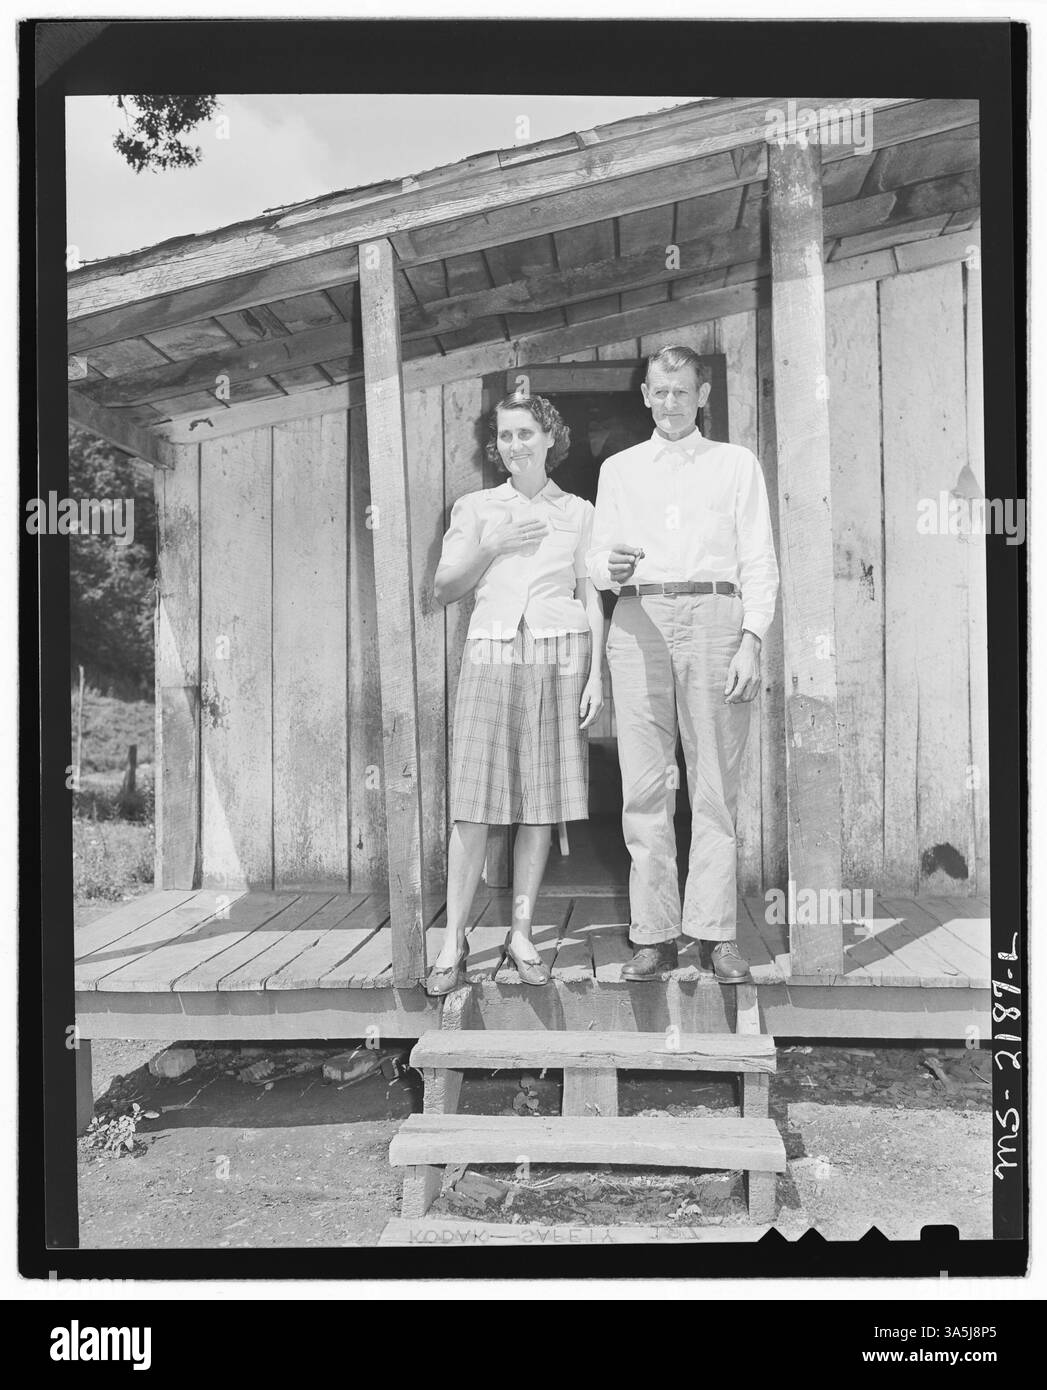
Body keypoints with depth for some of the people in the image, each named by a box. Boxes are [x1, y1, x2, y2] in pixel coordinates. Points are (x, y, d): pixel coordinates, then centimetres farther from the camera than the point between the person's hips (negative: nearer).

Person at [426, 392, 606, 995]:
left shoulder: (578, 513, 10)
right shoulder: (475, 508, 11)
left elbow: (592, 599, 9)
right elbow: (445, 588, 8)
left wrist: (597, 674, 0)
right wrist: (491, 547, -6)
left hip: (559, 656, 0)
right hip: (492, 653, 0)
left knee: (542, 803, 1)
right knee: (473, 805, -5)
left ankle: (522, 932, 12)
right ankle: (454, 941, 1)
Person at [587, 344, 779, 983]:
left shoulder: (737, 464, 15)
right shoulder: (619, 469, 20)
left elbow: (760, 563, 8)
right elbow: (598, 561, 16)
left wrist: (751, 641, -6)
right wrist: (612, 567, -9)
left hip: (714, 617, -1)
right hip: (638, 621, 2)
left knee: (717, 785, -3)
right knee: (645, 786, -3)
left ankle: (718, 933, 2)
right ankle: (655, 935, 2)